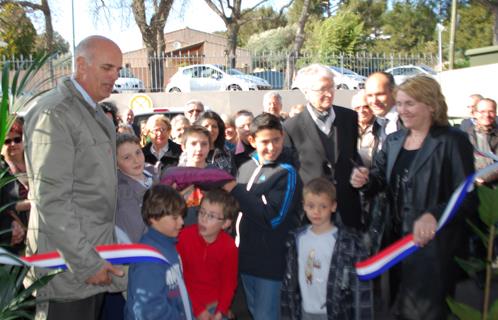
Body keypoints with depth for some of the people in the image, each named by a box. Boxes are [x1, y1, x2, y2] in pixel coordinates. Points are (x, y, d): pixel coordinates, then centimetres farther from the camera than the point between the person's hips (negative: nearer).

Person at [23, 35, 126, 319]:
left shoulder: (96, 112, 12)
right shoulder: (55, 112, -15)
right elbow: (52, 199, -20)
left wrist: (98, 258, 13)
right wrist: (87, 263, -18)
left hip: (96, 258, 8)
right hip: (70, 265, -8)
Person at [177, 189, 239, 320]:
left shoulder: (229, 246, -13)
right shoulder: (184, 237, -17)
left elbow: (229, 282, -1)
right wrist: (198, 309, -13)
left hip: (215, 304, 1)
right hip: (188, 304, -1)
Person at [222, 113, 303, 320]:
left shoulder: (287, 172, -14)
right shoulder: (246, 167, 6)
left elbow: (272, 218, -22)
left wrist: (235, 190, -18)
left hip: (270, 261, -6)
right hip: (246, 255, 7)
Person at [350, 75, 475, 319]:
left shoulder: (453, 141, -13)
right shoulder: (393, 140, 8)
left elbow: (467, 197, -19)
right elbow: (381, 178, 10)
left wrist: (433, 216, -36)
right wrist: (364, 179, -14)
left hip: (433, 244, -6)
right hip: (396, 238, 7)